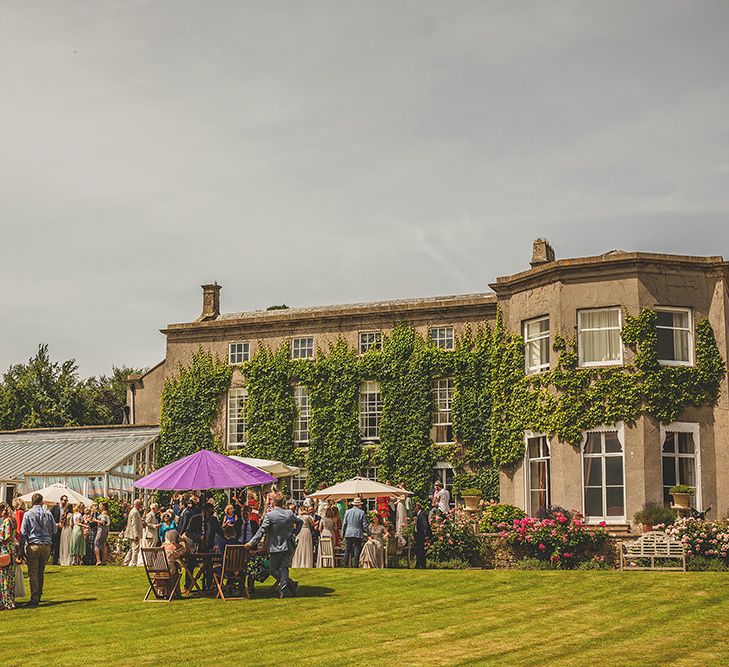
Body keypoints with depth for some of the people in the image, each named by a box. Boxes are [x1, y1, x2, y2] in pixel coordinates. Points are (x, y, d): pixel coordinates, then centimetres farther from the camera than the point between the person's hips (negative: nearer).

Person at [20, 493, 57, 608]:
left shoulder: (28, 514, -5)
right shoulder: (48, 514, 1)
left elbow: (23, 532, -4)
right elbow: (54, 530, 9)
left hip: (33, 546, -3)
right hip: (46, 545, 3)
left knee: (33, 573, -2)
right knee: (41, 572, 16)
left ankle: (34, 599, -6)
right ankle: (39, 596, 23)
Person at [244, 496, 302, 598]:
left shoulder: (269, 515, -12)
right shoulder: (290, 513, 2)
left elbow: (261, 531, -15)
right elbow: (300, 522, 17)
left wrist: (251, 543, -13)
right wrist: (293, 532, 25)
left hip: (276, 547, -4)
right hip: (288, 546, 5)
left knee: (273, 568, 8)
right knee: (284, 568, 9)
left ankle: (291, 584, -3)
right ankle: (283, 589, -2)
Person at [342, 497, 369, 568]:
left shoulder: (348, 512, 3)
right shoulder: (362, 513, -5)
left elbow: (344, 524, 5)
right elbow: (365, 525, -4)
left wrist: (343, 533, 13)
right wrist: (368, 533, 7)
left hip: (348, 534, 2)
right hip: (358, 535, -2)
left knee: (347, 551, 8)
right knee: (357, 552, 2)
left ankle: (345, 565, 7)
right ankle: (355, 566, 0)